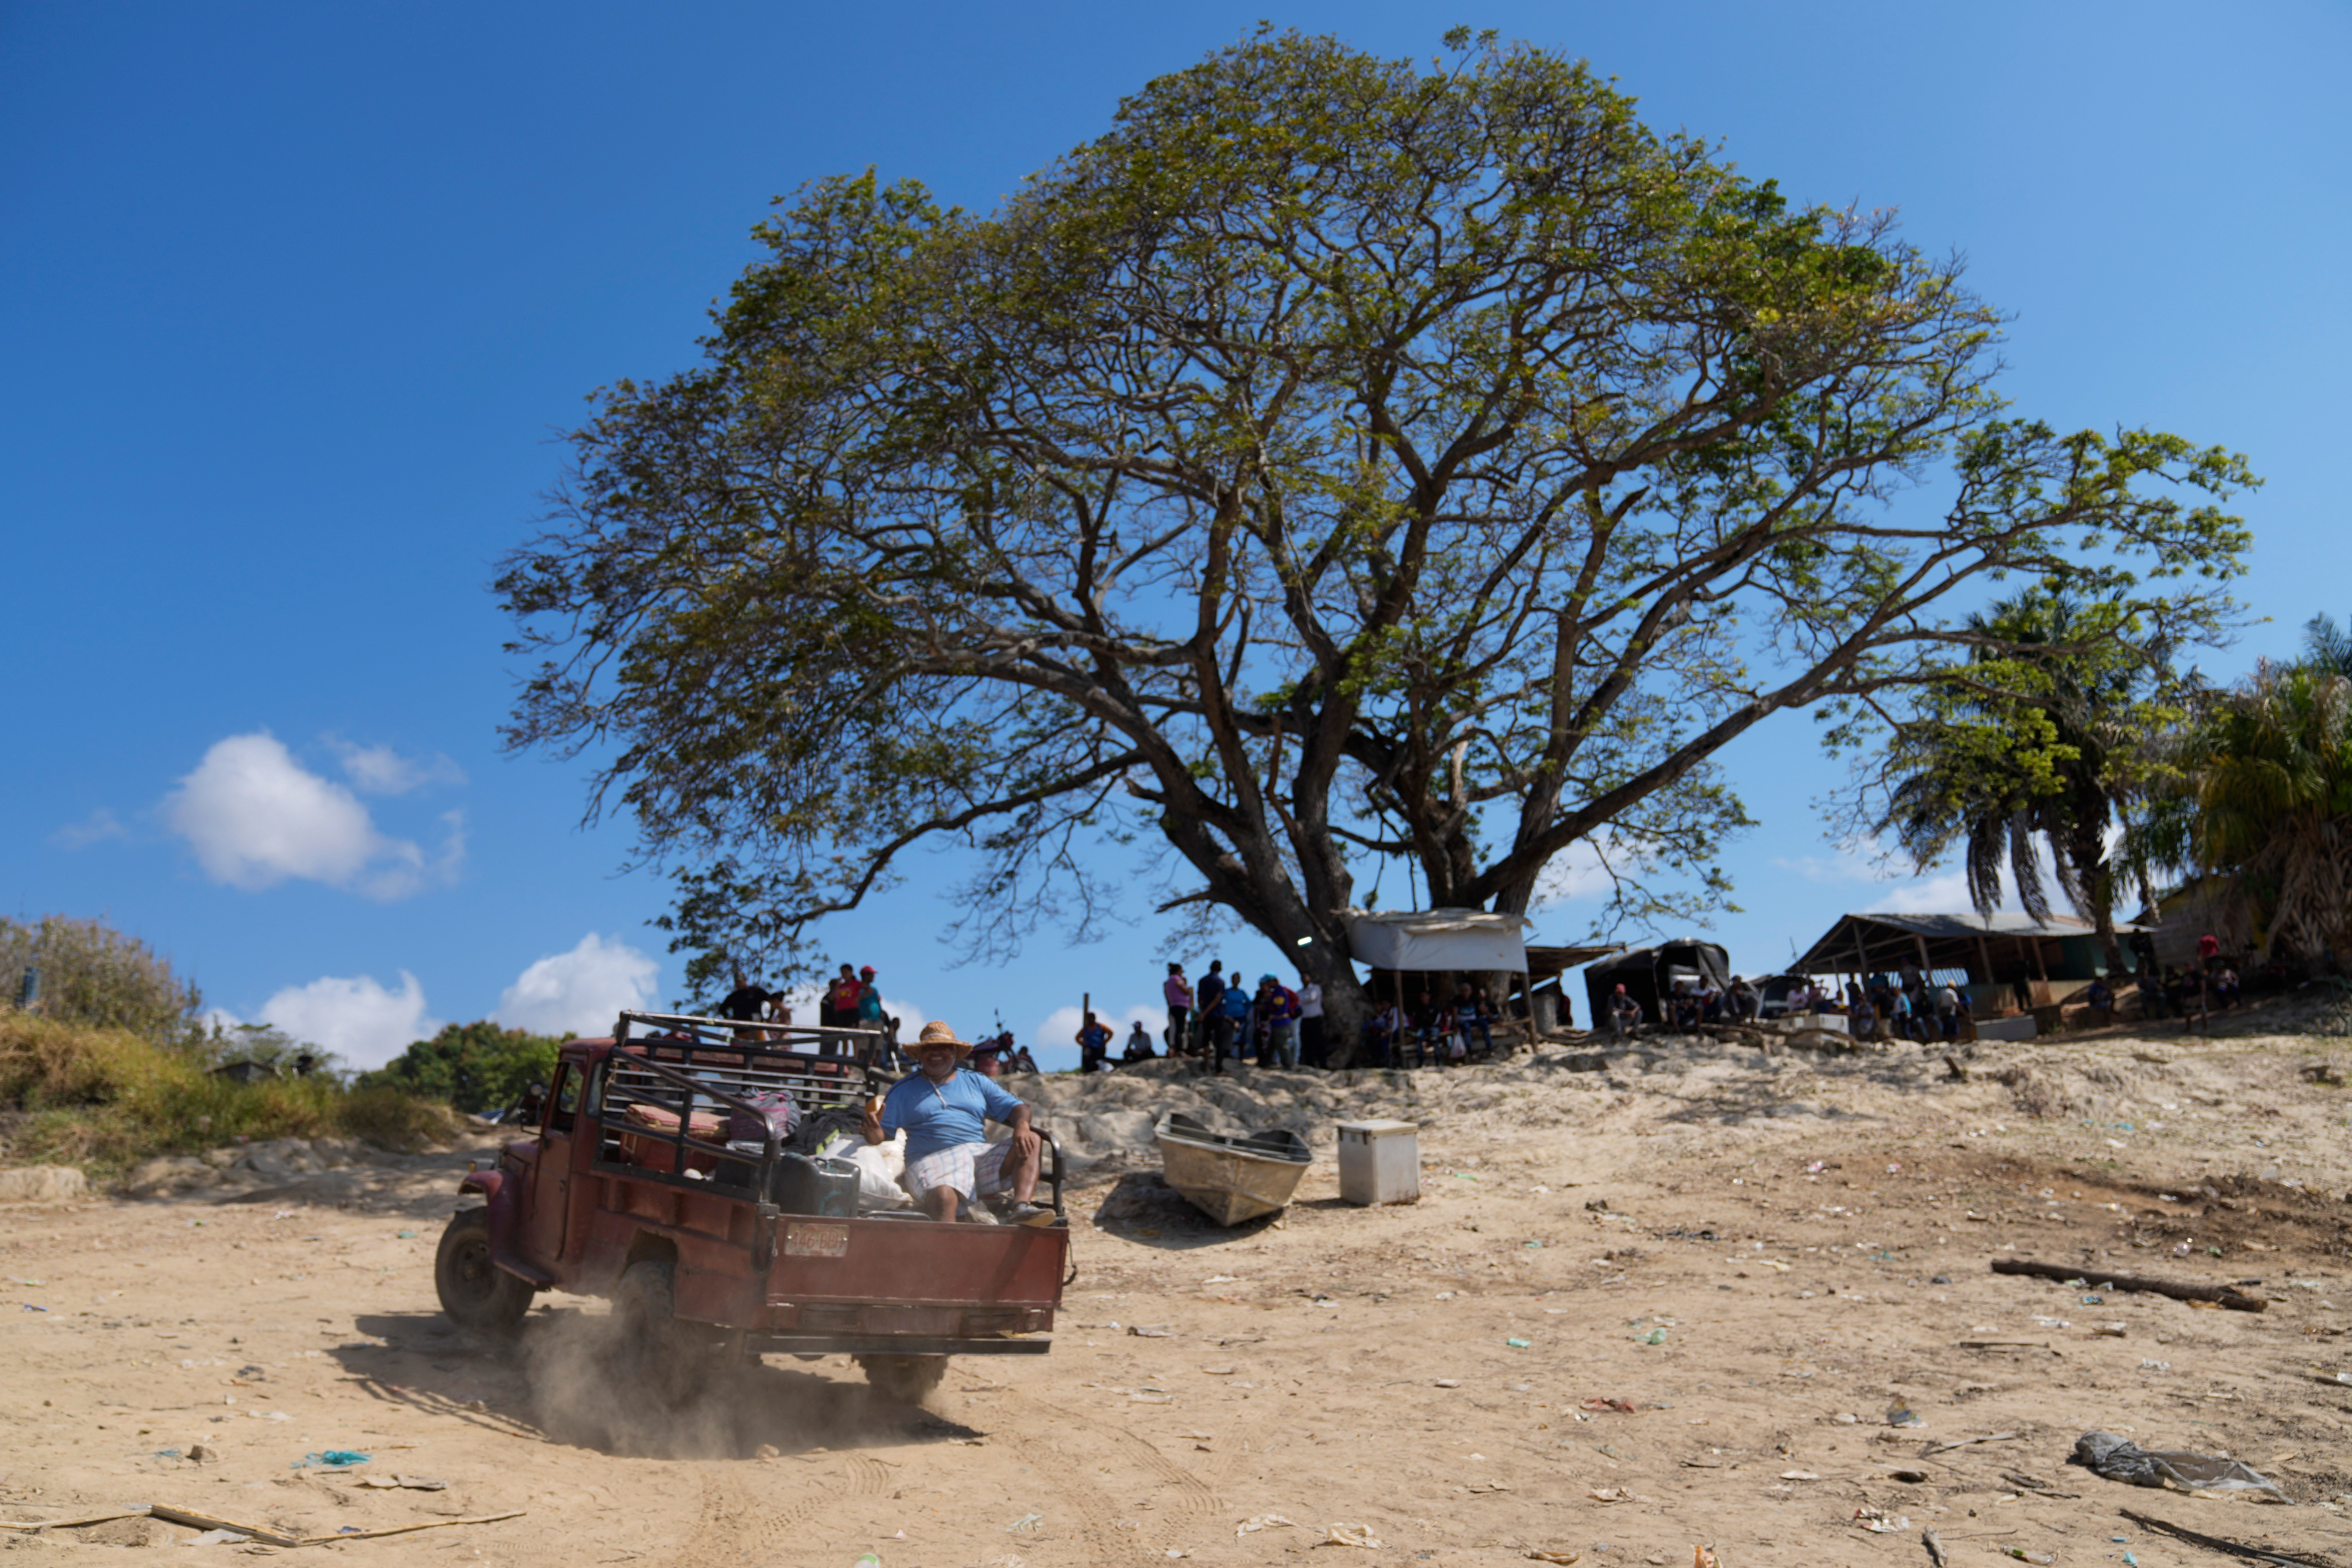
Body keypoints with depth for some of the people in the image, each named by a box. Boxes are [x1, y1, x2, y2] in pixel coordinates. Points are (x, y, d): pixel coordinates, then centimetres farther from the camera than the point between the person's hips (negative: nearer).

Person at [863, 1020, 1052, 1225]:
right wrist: (873, 1129, -17)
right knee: (944, 1197, -40)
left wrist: (1022, 1126, -9)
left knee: (1032, 1141, -21)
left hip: (982, 1154, 4)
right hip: (932, 1160, -3)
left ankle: (1021, 1206, -37)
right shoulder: (904, 1090, 17)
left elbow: (1015, 1108, 16)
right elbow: (879, 1135, 9)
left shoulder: (977, 1082, 24)